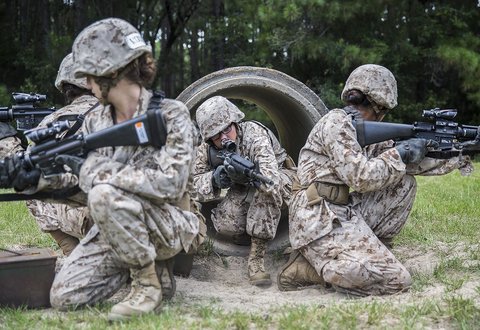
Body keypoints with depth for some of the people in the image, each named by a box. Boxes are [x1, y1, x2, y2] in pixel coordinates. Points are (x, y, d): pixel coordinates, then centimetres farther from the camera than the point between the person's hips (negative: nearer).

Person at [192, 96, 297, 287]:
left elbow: (271, 180, -44)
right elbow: (193, 183, -15)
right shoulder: (207, 149, -15)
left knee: (267, 189, -39)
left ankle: (257, 257, -28)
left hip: (280, 178, -3)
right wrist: (214, 179, -35)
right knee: (224, 224, -27)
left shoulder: (255, 135, -31)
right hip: (243, 188, 3)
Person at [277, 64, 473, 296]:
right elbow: (360, 177, -19)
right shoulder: (336, 123, -11)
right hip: (320, 221, -9)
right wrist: (399, 154, -7)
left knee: (404, 183, 11)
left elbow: (411, 163, 19)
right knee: (397, 281, -20)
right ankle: (305, 268, -9)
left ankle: (373, 251, 8)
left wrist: (458, 158, 18)